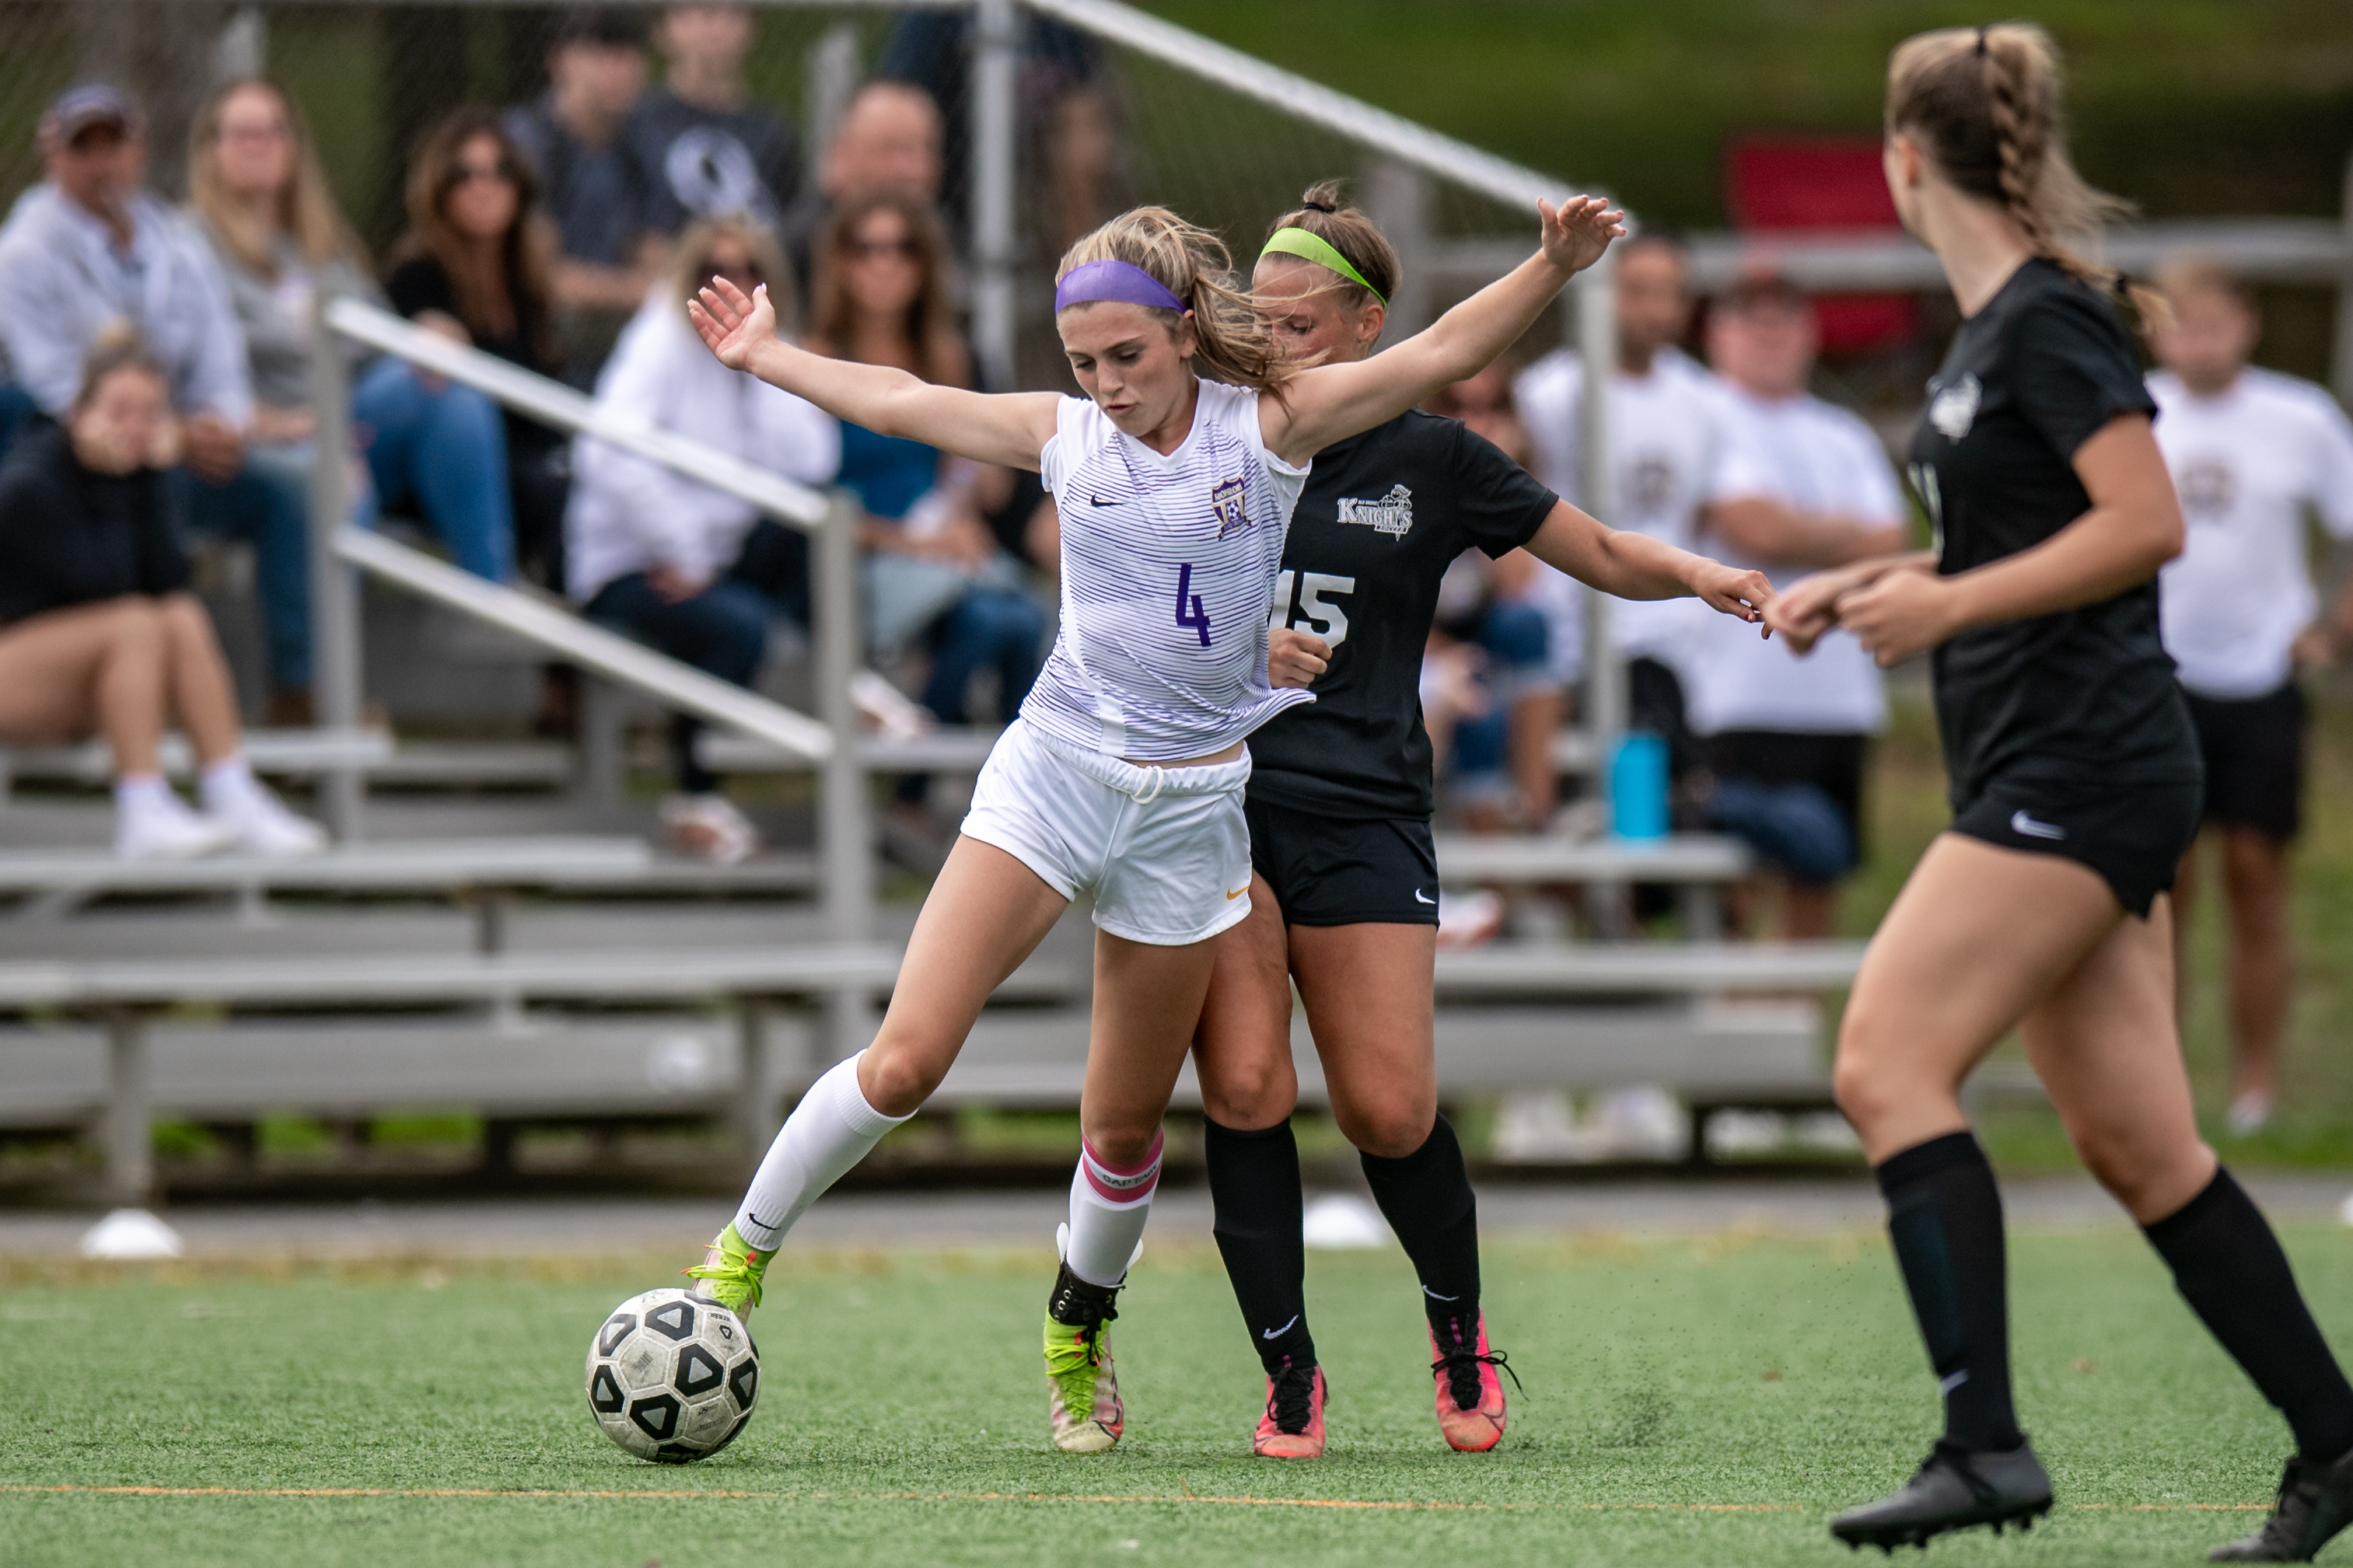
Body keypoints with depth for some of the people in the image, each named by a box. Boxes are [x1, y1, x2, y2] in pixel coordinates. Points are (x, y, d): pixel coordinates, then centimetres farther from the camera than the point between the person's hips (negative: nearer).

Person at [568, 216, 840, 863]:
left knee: (814, 505, -22)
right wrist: (681, 557, -23)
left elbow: (811, 463, -8)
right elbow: (613, 457, -25)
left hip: (727, 560, 6)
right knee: (738, 625, -34)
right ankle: (695, 798, -17)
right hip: (630, 567, -6)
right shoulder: (664, 344, -9)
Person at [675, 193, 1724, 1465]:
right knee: (904, 1062, -12)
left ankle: (1079, 1326, 35)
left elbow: (1441, 354, -8)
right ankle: (744, 1249, 6)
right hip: (1055, 770, 0)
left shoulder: (1269, 427, -3)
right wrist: (764, 356, 27)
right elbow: (898, 403, 17)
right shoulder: (1063, 437, 2)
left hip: (1192, 802, 0)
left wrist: (1551, 268, -21)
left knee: (1126, 1121, 8)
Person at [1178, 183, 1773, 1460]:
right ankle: (1289, 1377, -1)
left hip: (1363, 814, -1)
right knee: (1243, 1087, -12)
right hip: (1220, 793, 1)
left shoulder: (1431, 459, 6)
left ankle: (1460, 1325, 21)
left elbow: (1603, 555, 12)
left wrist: (1700, 575, -7)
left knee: (1388, 1110, -7)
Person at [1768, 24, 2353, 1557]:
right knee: (2137, 1141, 8)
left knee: (1886, 1061, -15)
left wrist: (1949, 605, -19)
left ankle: (1985, 1443, -20)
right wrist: (1878, 581, 17)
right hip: (2055, 779, 10)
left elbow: (2147, 525, -20)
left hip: (2081, 772, -10)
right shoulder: (1997, 324, 16)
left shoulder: (2049, 321, -13)